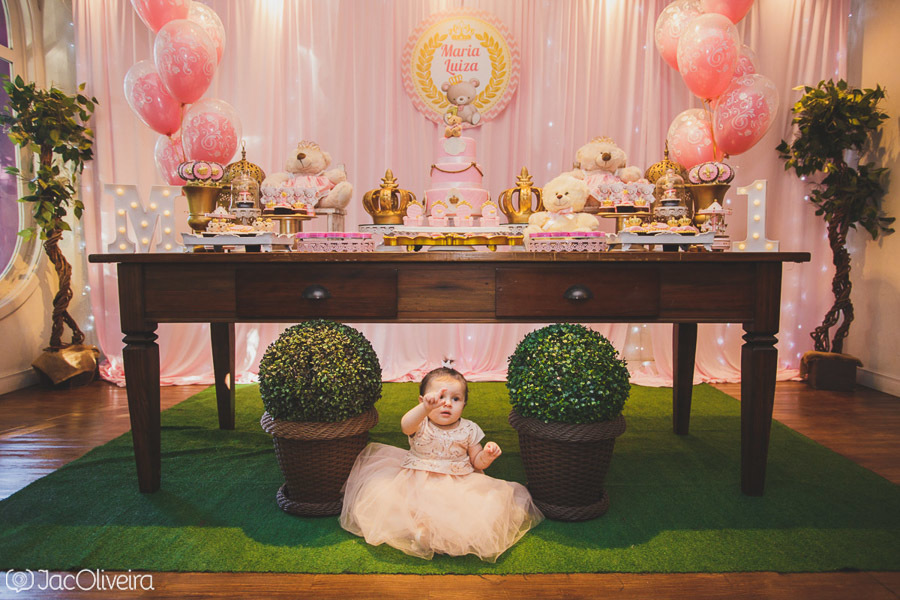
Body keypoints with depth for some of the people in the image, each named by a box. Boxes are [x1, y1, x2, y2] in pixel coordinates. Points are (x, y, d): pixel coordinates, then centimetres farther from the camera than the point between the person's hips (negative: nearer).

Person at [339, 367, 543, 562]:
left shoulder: (469, 430, 2)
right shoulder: (421, 425, -6)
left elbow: (476, 462, 10)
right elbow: (406, 425, -32)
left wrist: (487, 456, -15)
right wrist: (426, 407, -52)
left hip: (458, 485, 1)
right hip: (418, 482, -1)